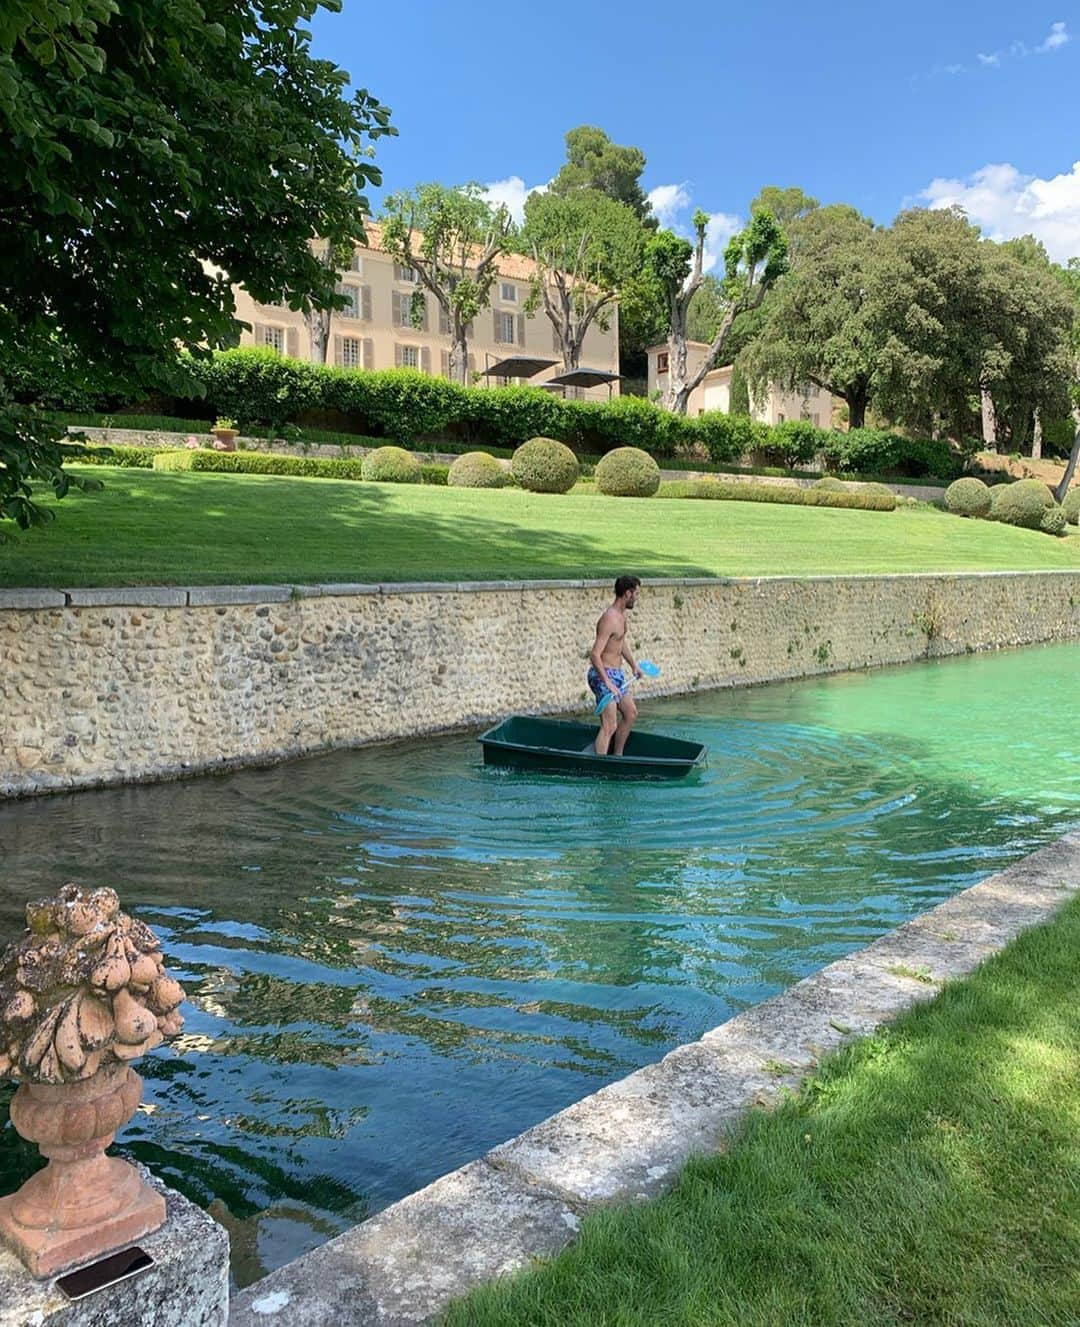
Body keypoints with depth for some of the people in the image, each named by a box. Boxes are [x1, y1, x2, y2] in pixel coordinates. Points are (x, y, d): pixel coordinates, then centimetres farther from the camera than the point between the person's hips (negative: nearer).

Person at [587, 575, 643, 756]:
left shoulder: (622, 614, 8)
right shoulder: (609, 619, -22)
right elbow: (595, 655, -28)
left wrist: (634, 665, 21)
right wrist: (607, 683, -31)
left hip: (617, 674, 10)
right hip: (604, 675, -10)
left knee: (630, 713, 22)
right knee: (609, 727, -13)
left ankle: (617, 756, 33)